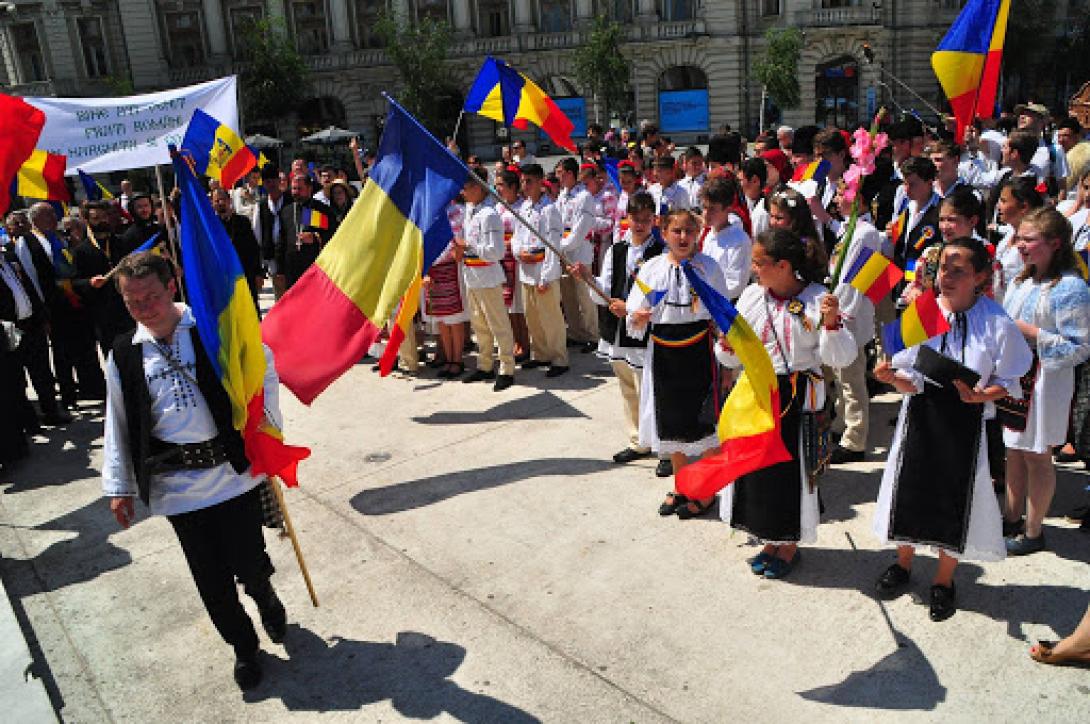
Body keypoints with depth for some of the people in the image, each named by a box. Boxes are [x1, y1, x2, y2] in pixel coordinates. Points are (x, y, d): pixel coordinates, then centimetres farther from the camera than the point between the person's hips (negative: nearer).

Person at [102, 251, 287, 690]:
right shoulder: (124, 356, 2)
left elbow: (263, 364, 4)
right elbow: (118, 424, 9)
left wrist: (267, 425, -2)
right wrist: (118, 486, 8)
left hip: (234, 470, -2)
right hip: (177, 486, 2)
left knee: (249, 563, 3)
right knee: (211, 578, 9)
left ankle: (265, 598, 40)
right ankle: (243, 646, 32)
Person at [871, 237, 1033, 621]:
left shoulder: (997, 324, -12)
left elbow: (1006, 383, -4)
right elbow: (912, 381, -5)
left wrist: (979, 395, -24)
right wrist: (893, 377, -27)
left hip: (966, 421, -2)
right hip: (921, 415, 2)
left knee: (956, 497, 9)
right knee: (911, 489, 14)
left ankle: (943, 581, 33)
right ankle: (903, 563, 39)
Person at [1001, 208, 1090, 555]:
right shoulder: (1021, 282, 8)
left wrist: (1029, 331, -22)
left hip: (1044, 381, -8)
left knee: (1036, 456, 5)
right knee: (1014, 450, 17)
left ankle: (1033, 532, 20)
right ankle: (1012, 519, 33)